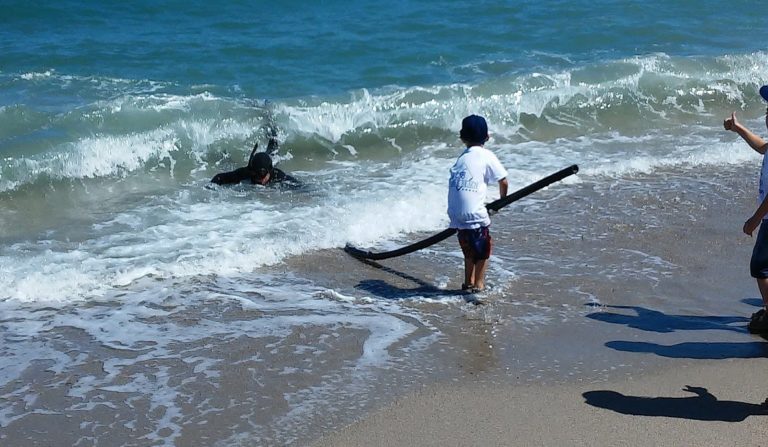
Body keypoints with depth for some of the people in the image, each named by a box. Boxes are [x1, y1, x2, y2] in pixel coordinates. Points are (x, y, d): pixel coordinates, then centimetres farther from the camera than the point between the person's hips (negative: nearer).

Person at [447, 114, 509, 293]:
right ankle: (478, 285, 14)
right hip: (474, 212, -5)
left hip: (456, 213, 6)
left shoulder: (462, 157, 18)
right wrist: (502, 200, 19)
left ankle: (468, 283, 29)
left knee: (469, 250, 22)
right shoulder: (487, 156, 1)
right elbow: (503, 181, 0)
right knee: (483, 249, 11)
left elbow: (459, 184, 16)